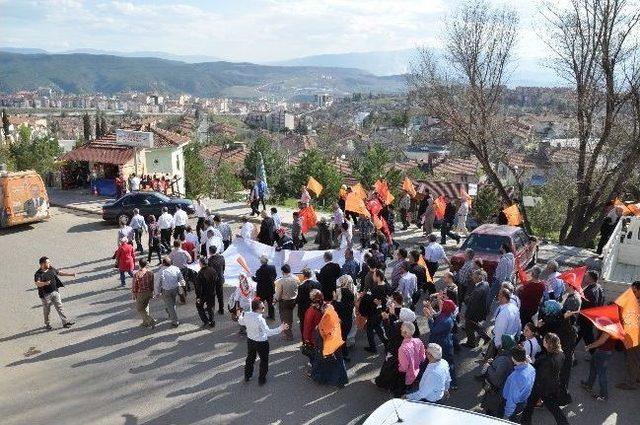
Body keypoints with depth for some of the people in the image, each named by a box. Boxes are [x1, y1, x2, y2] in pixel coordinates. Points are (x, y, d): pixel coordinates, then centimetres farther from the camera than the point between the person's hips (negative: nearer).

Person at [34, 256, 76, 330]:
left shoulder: (51, 269, 4)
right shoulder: (38, 274, -15)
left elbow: (60, 273, 17)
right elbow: (37, 283, -28)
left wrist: (71, 274, 14)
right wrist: (45, 283, -47)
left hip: (55, 292, 5)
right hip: (45, 294, -5)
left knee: (60, 307, 6)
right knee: (47, 310, 9)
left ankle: (65, 322, 9)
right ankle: (47, 325, 25)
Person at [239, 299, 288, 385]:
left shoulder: (246, 315, -15)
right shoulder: (260, 319, -34)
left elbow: (241, 322, 6)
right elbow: (268, 332, -34)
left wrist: (241, 316, 26)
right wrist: (280, 329, -34)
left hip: (250, 340, 6)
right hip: (261, 343, -6)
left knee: (250, 358, 28)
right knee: (264, 360, 18)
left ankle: (247, 376, 46)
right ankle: (261, 379, 31)